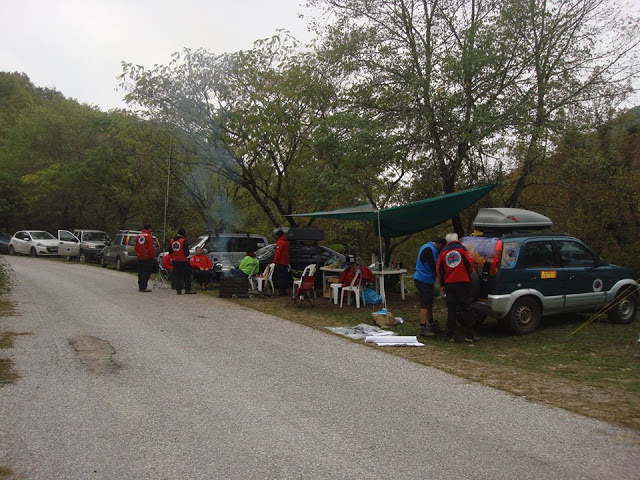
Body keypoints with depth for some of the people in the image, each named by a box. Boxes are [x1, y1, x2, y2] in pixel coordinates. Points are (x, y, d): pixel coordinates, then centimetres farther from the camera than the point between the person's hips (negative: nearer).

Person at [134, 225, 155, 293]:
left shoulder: (138, 236, 11)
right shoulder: (149, 236, -11)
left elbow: (135, 247, 16)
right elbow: (150, 247, -15)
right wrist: (152, 256, -7)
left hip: (140, 257, 7)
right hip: (147, 257, -7)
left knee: (140, 272, 13)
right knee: (146, 272, -4)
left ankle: (140, 287, 17)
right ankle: (143, 287, -8)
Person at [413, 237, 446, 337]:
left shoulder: (426, 247, 15)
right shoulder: (431, 250, -18)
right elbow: (435, 267, -17)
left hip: (420, 279, 10)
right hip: (425, 280, -10)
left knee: (429, 303, 19)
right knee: (425, 305, -7)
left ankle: (432, 324, 30)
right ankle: (422, 328, -6)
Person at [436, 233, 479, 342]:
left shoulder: (443, 252, 8)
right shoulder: (462, 248, -1)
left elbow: (439, 269, 7)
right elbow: (470, 263, -6)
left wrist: (442, 285, 15)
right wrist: (469, 274, 14)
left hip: (449, 284, 3)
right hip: (463, 283, -3)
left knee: (451, 310, 7)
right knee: (467, 309, 4)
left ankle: (451, 335, 8)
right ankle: (469, 335, 4)